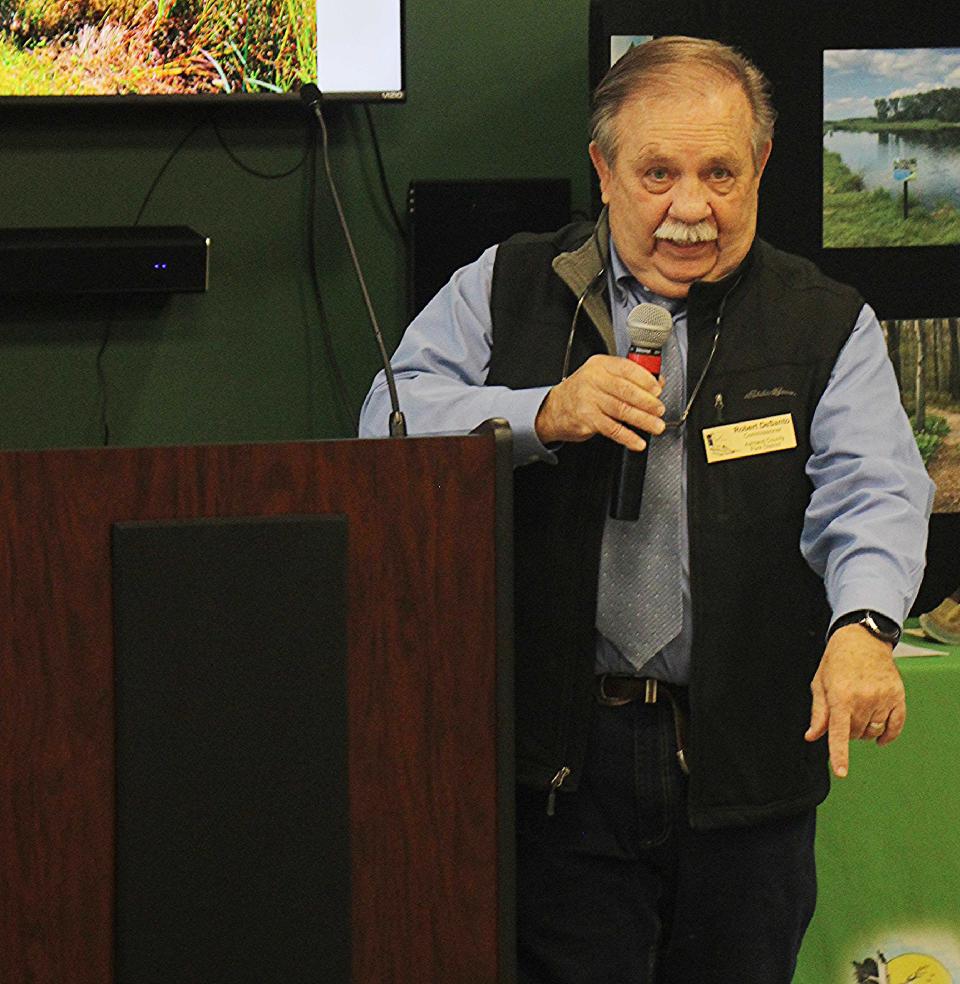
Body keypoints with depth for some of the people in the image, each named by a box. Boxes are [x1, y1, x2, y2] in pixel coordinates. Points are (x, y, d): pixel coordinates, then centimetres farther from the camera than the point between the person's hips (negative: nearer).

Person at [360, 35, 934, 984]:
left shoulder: (827, 325, 7)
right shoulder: (505, 290, 10)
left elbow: (873, 489, -8)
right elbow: (393, 422, 1)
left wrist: (861, 624, -28)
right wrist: (546, 413, -15)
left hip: (743, 763, 1)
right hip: (561, 758, 0)